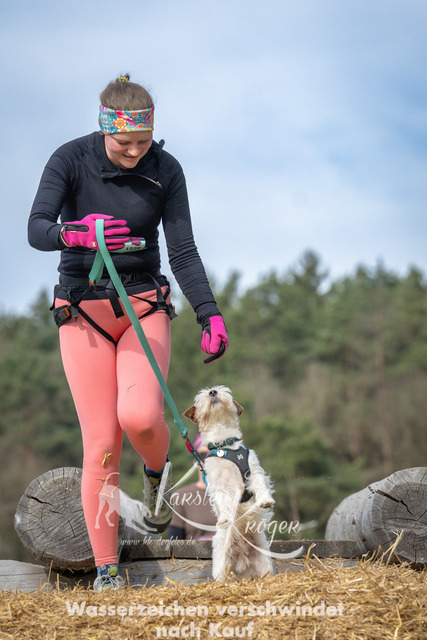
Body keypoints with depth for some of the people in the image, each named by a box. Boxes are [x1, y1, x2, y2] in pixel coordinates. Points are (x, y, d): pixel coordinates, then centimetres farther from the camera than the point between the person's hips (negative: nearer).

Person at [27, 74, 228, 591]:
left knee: (140, 415, -25)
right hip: (83, 310, -1)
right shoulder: (71, 159, -9)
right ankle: (106, 571, 5)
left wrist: (209, 313, -16)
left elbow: (182, 251, -3)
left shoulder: (165, 171, -3)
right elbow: (36, 230, -21)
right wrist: (77, 234, -42)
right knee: (102, 444, -6)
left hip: (145, 306, 1)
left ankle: (157, 472, 12)